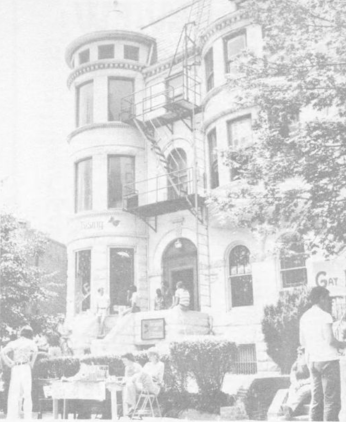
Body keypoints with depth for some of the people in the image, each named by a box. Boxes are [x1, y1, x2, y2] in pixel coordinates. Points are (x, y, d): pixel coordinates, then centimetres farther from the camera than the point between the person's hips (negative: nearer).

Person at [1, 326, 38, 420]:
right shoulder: (30, 342, 7)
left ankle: (12, 417, -2)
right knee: (27, 393, 0)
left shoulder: (13, 343, 15)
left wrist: (9, 364, 4)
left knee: (14, 394, 5)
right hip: (25, 367, -2)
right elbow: (35, 350, -14)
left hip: (15, 369, 2)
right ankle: (28, 417, -5)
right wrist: (32, 363, -4)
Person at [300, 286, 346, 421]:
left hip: (312, 360, 7)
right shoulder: (324, 315, -11)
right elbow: (330, 340, -16)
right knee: (332, 400, -3)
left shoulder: (304, 317, 11)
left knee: (317, 399, 10)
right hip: (328, 359, -7)